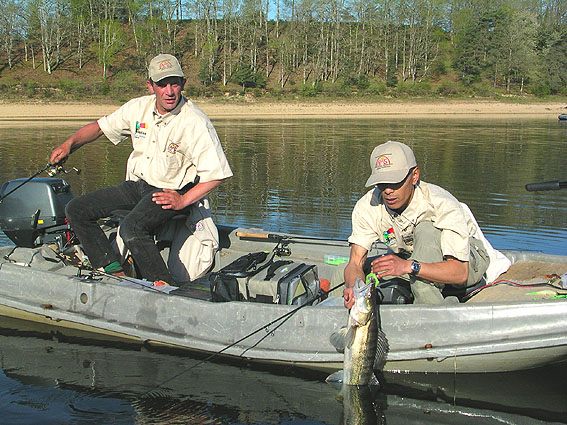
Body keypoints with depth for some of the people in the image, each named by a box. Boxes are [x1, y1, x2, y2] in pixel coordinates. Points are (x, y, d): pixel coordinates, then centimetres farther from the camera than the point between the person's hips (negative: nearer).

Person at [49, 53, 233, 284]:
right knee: (76, 210, 0)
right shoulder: (139, 107, 0)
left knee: (131, 228, -35)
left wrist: (183, 201, -23)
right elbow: (100, 126, 16)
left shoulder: (196, 122, -18)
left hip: (171, 191, -7)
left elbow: (217, 174, -18)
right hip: (136, 185, 8)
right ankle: (114, 271, -2)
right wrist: (69, 144, 1)